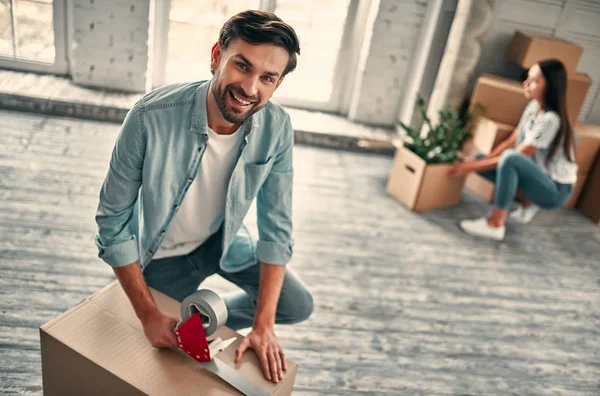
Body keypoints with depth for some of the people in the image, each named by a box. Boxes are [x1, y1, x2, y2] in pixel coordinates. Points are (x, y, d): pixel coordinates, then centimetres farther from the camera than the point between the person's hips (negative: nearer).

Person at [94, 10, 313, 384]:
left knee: (298, 306, 4)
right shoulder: (151, 117, -34)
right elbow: (113, 220, -22)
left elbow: (276, 225, -16)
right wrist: (148, 314, -21)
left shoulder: (277, 128, -24)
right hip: (164, 254, -2)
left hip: (224, 240, 3)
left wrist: (263, 325, -18)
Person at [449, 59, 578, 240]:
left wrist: (472, 167, -23)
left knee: (510, 159, -35)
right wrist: (476, 162, -11)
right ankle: (528, 202, 7)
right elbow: (510, 142, 1)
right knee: (480, 159, -3)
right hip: (540, 178, 9)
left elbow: (515, 155, -25)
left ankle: (495, 225, -26)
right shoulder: (533, 106, 0)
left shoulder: (551, 119, -26)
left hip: (556, 190, -9)